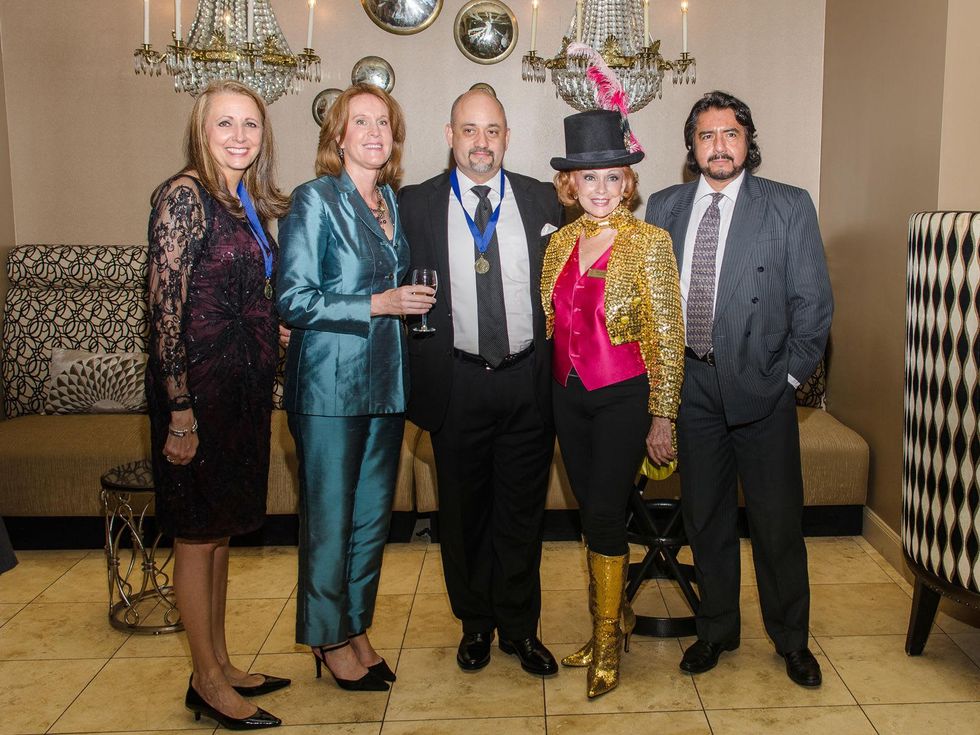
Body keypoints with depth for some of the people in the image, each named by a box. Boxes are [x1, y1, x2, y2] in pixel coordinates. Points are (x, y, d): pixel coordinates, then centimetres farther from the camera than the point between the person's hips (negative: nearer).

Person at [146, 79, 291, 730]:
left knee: (221, 530, 16)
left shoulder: (250, 203, 11)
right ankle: (208, 683, 19)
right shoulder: (186, 195, -13)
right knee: (197, 532, 5)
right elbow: (165, 306, -18)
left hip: (244, 385, 8)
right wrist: (180, 409, -19)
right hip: (199, 387, -8)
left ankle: (221, 667, 30)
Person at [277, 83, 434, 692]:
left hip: (386, 383, 6)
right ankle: (330, 638, 22)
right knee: (329, 517, 4)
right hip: (330, 384, -6)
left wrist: (414, 301, 7)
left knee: (374, 514, 13)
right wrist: (379, 304, -19)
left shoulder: (393, 201, 12)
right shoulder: (315, 199, -8)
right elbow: (293, 301, -14)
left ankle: (357, 627, 29)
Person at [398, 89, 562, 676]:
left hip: (529, 381, 1)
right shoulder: (416, 205, 1)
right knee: (464, 512, 12)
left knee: (523, 511, 11)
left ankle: (520, 627, 28)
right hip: (456, 383, 0)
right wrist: (420, 369, -5)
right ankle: (476, 623, 32)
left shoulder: (542, 200, 5)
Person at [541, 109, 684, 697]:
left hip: (623, 397, -5)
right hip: (569, 396, 5)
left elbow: (667, 335, -9)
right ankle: (615, 617, 32)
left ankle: (608, 641, 14)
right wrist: (546, 394, 11)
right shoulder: (560, 243, 7)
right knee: (595, 511, 13)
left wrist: (663, 418, -11)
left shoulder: (648, 241, -8)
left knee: (603, 513, -5)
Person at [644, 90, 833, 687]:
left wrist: (792, 374, -5)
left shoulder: (790, 206, -2)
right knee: (706, 517, 13)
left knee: (779, 521, 7)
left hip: (762, 387, -2)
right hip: (691, 383, 3)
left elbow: (814, 300, -2)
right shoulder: (664, 207, 7)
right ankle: (717, 630, 32)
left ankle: (791, 638, 28)